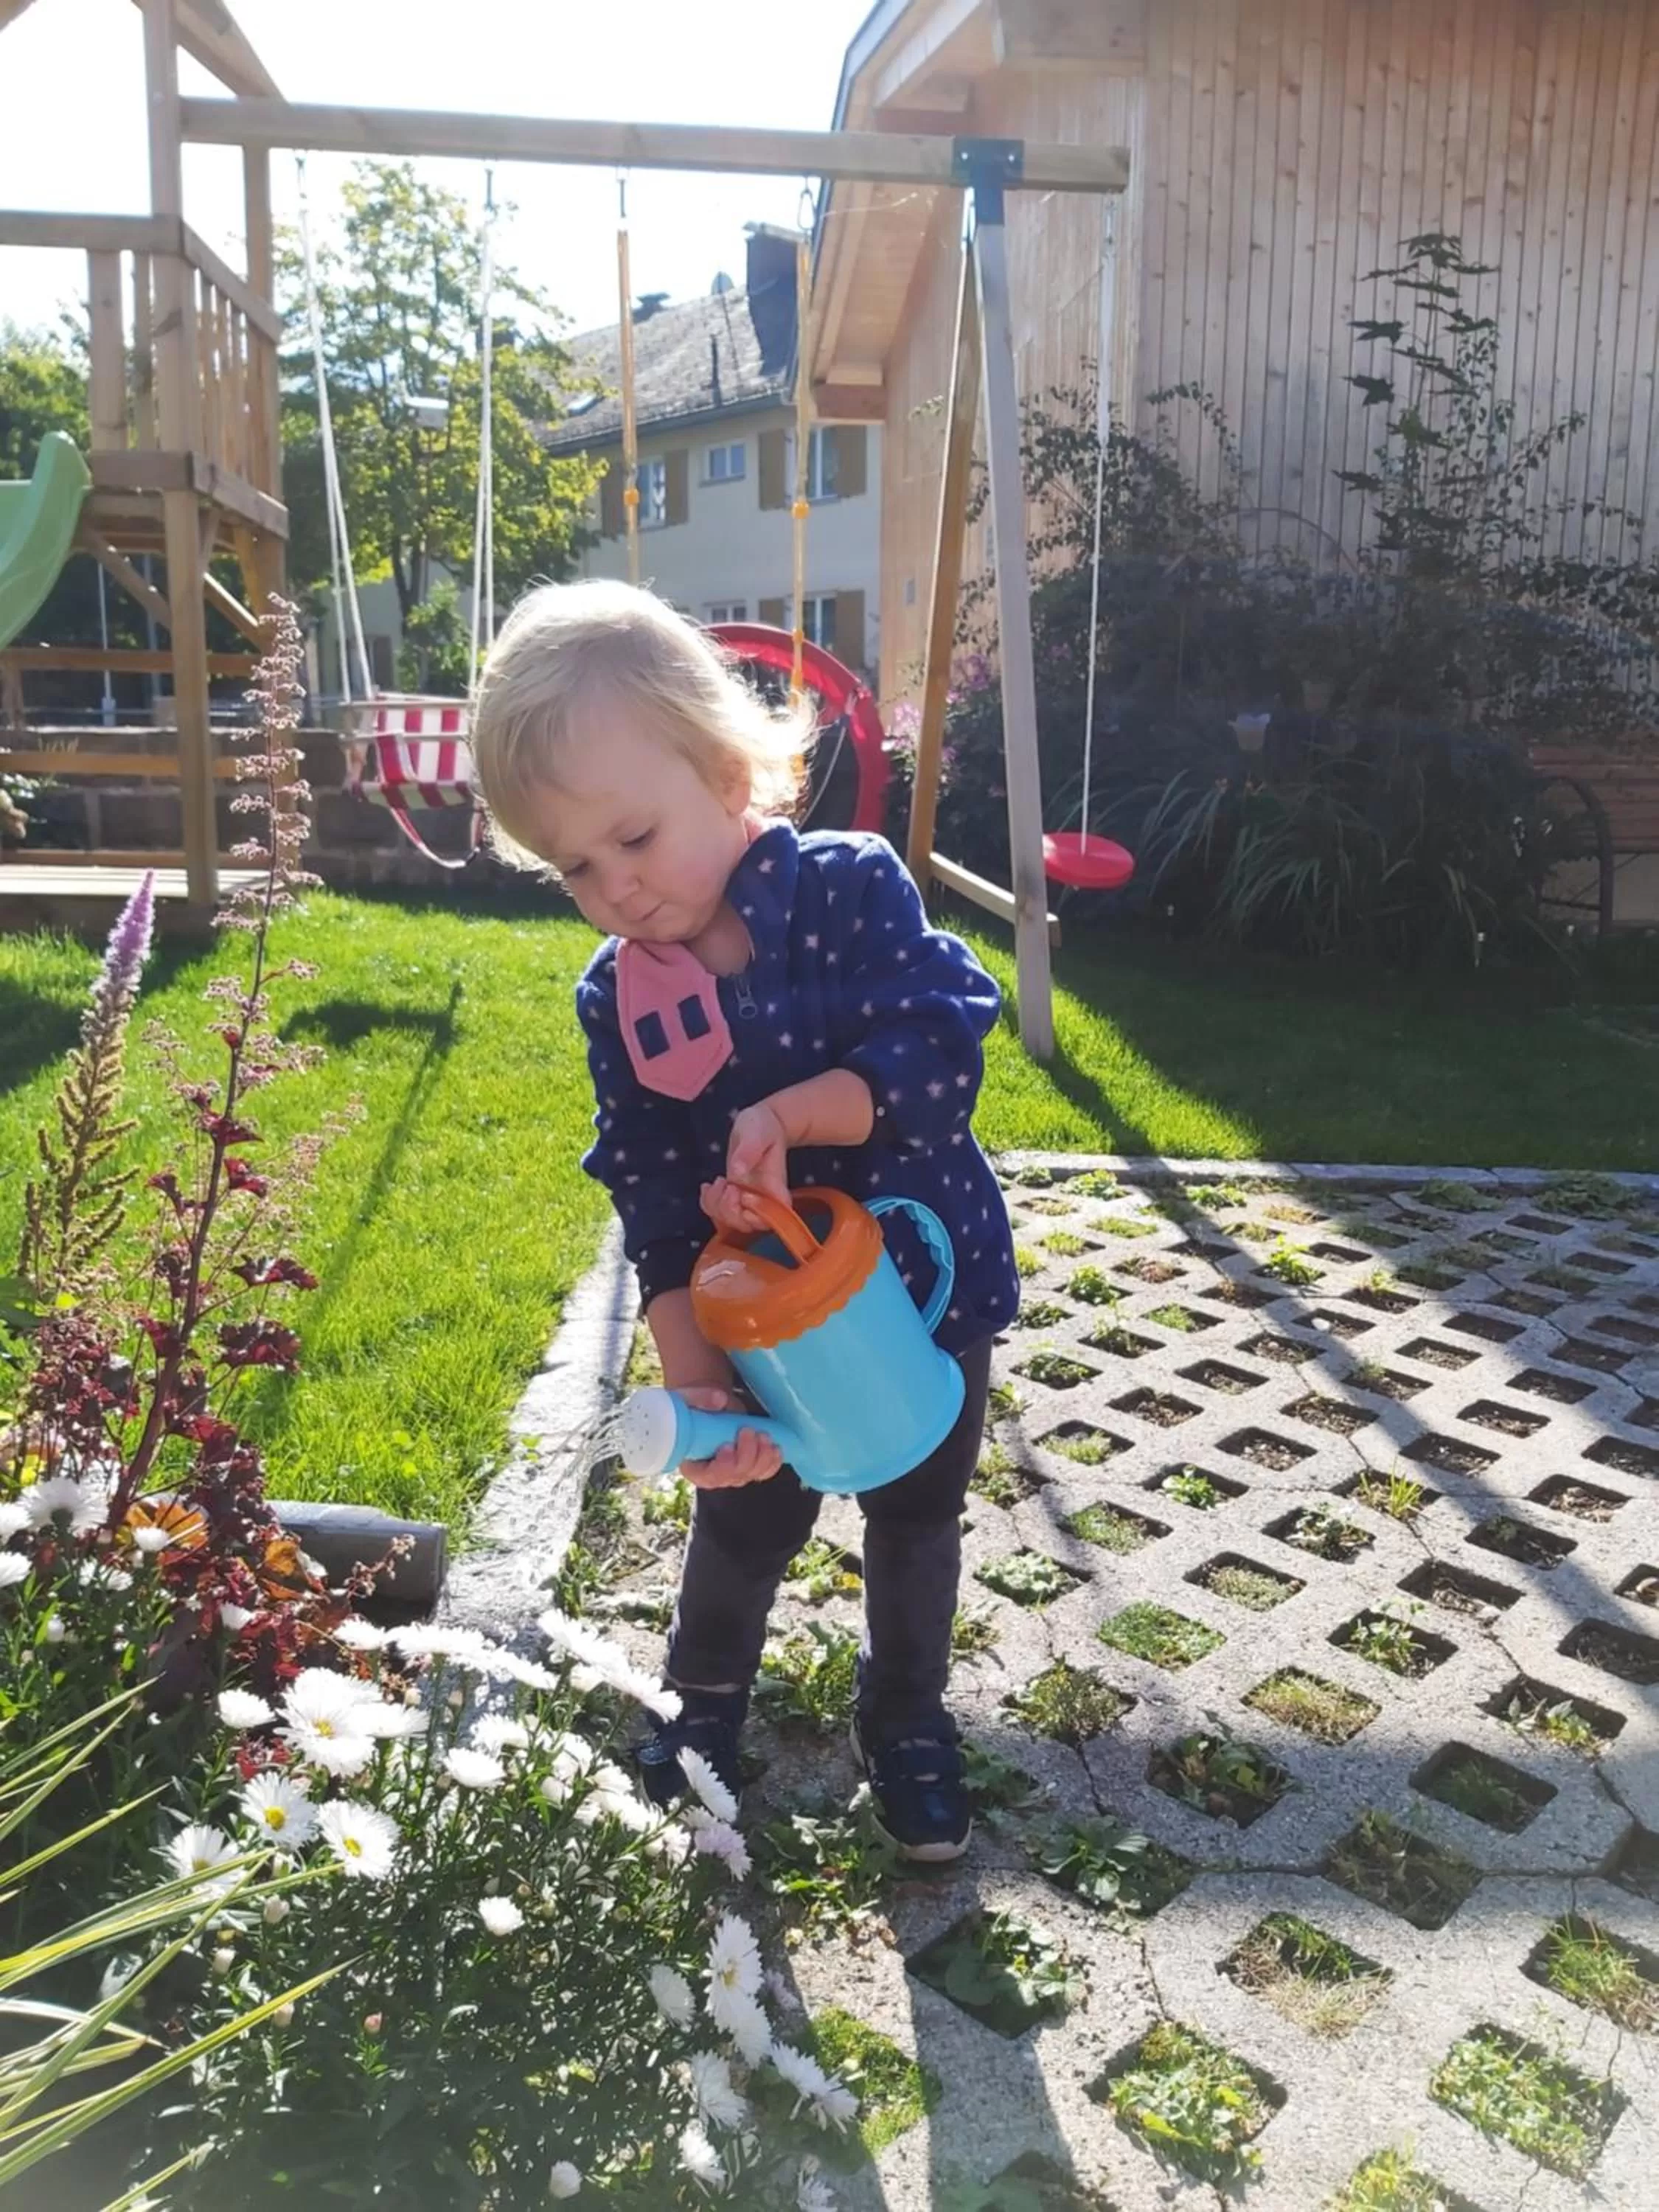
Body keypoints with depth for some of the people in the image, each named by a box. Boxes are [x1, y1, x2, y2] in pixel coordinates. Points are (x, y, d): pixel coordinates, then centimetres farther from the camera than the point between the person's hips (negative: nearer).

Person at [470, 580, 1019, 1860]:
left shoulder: (852, 889, -18)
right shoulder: (616, 999, -10)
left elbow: (940, 1052, -27)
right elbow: (652, 1204, -10)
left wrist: (788, 1113, -39)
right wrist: (694, 1374, -20)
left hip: (928, 1285, -1)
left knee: (916, 1518, 17)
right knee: (747, 1522, 18)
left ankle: (908, 1717, 43)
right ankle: (707, 1702, 47)